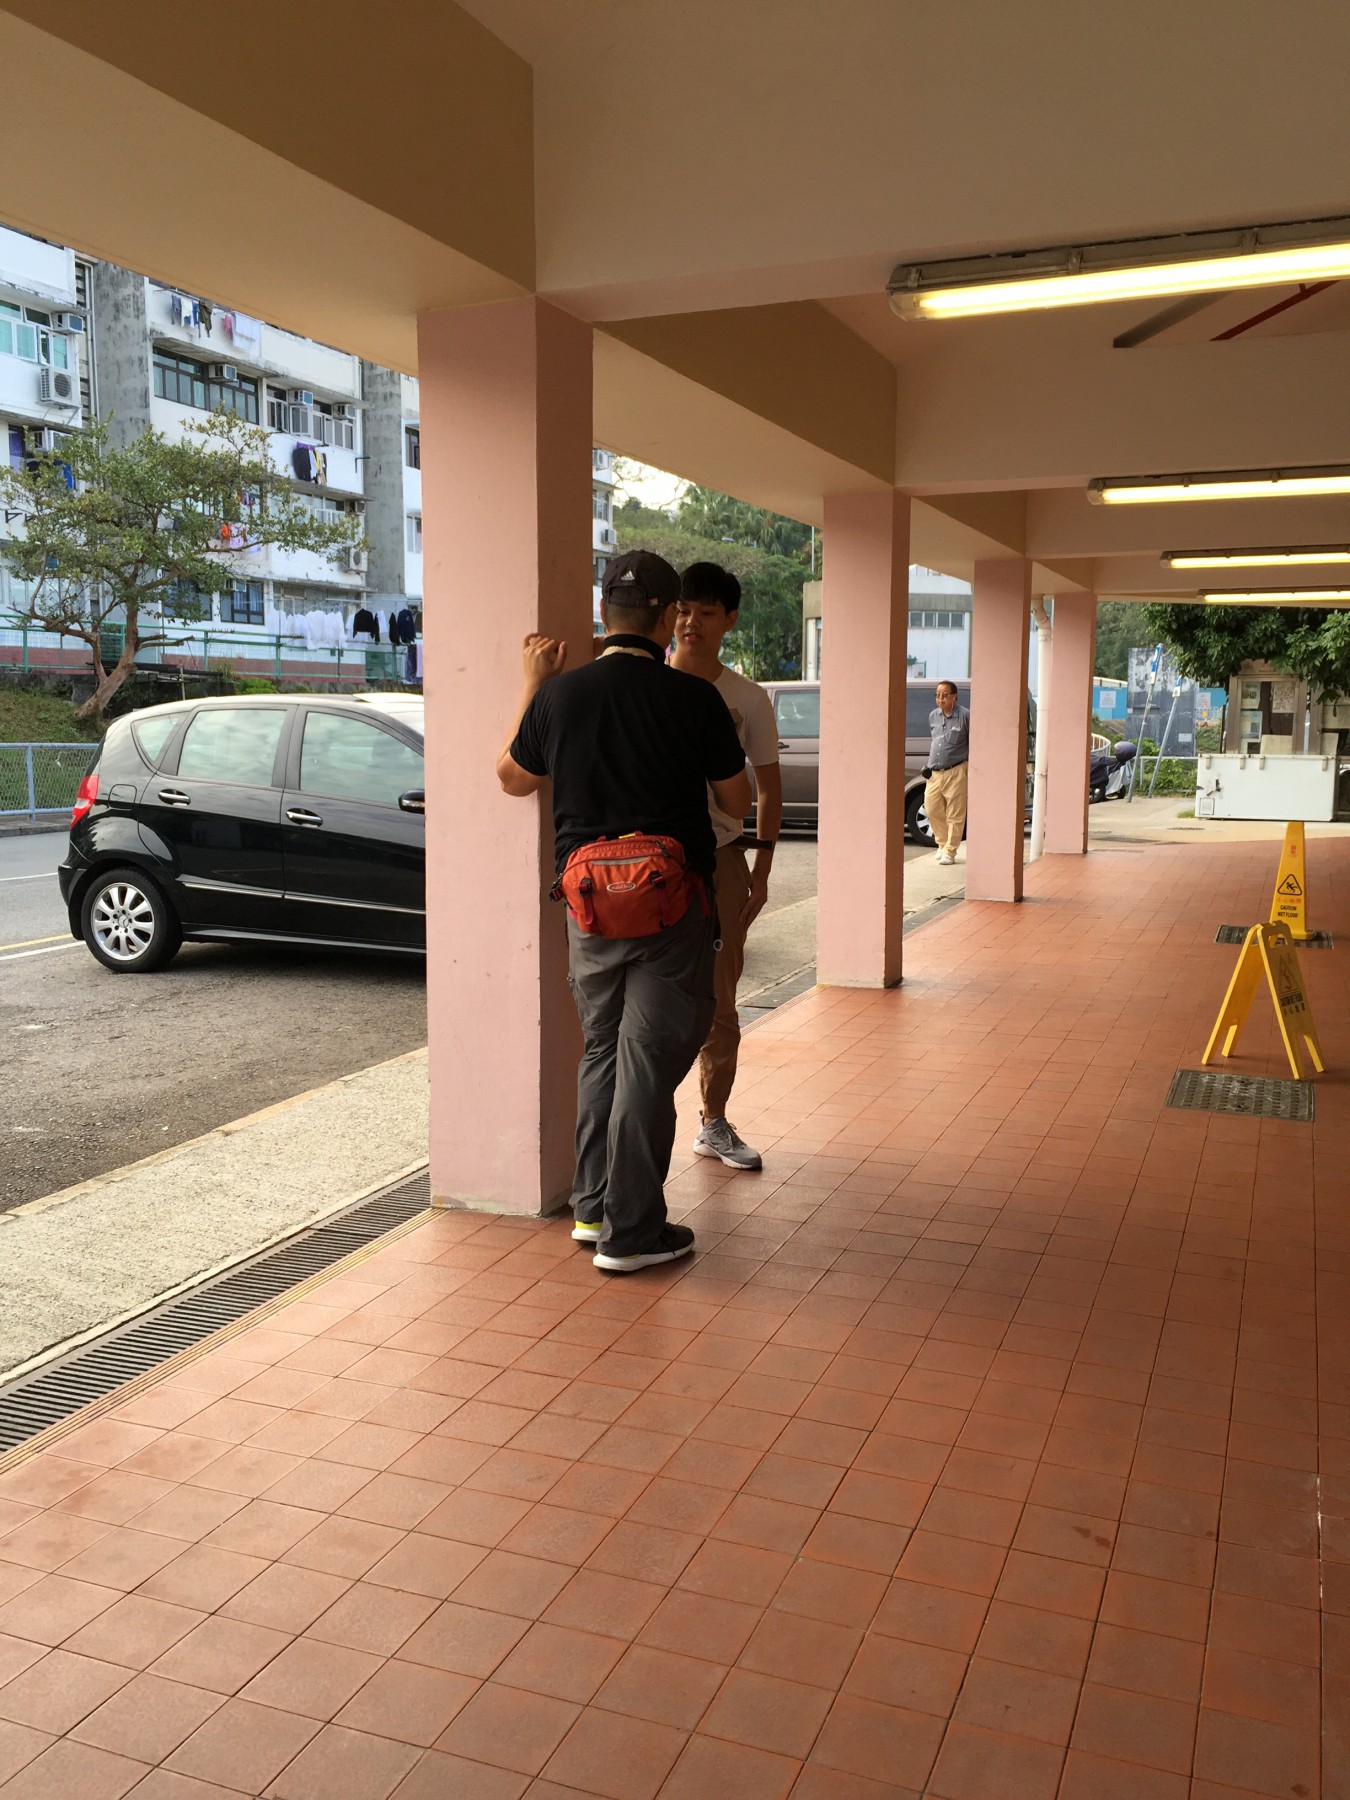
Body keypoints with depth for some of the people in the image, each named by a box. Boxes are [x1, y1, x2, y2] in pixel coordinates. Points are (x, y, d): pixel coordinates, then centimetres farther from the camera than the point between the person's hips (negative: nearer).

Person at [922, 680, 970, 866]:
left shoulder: (965, 716, -8)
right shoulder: (933, 716, 11)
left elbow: (973, 743, -2)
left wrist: (969, 763, -5)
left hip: (955, 772, -6)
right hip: (934, 772, 6)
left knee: (955, 815, -2)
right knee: (932, 808, 8)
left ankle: (950, 851, 5)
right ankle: (943, 843, 28)